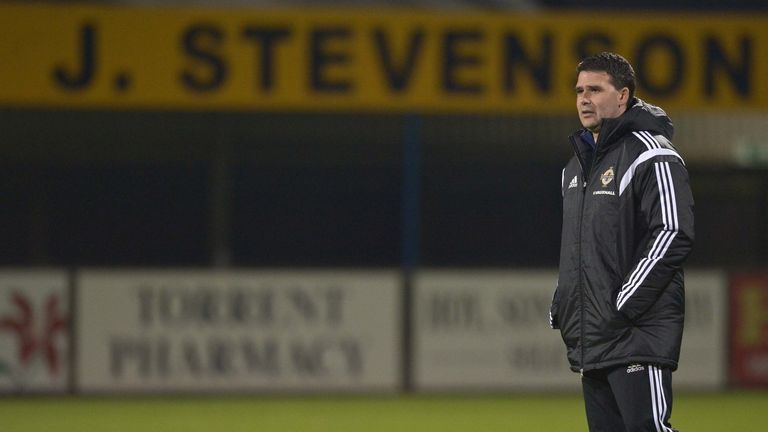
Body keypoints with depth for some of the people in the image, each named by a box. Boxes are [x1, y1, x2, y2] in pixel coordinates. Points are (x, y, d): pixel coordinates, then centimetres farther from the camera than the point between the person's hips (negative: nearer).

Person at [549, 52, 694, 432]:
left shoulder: (651, 156, -8)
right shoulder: (577, 165, 21)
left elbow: (674, 235, -16)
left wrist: (624, 305, -18)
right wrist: (561, 306, 16)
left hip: (639, 333, -9)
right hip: (588, 339, 9)